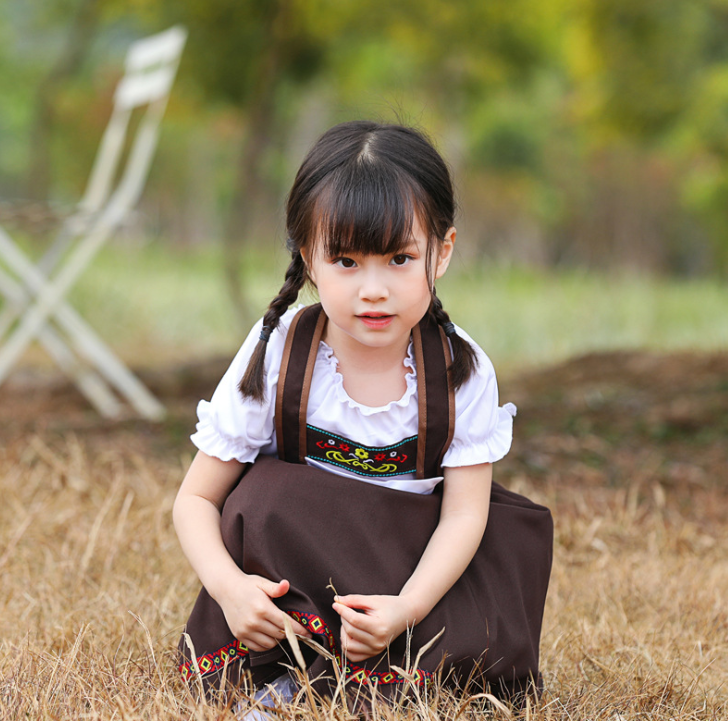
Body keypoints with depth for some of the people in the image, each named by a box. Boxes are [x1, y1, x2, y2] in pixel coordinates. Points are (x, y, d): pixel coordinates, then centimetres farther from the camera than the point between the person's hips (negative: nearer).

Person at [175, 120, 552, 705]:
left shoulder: (462, 372, -12)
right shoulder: (274, 361, -15)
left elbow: (464, 513, -16)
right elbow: (197, 499, -10)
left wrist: (406, 608, -34)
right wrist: (229, 585, -30)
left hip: (417, 560, 2)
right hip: (294, 556, -1)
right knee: (266, 487, -29)